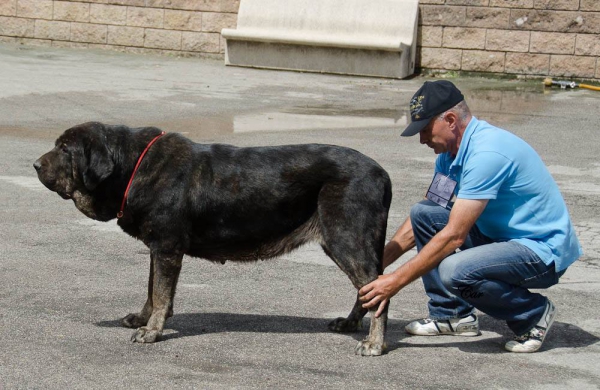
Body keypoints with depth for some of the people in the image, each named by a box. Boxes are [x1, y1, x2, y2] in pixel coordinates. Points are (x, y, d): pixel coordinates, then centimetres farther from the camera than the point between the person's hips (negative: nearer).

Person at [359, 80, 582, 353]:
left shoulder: (487, 153, -25)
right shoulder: (450, 153, 6)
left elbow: (454, 236, -27)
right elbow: (419, 223, 14)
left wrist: (396, 281, -23)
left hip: (543, 251, -9)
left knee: (455, 271, -32)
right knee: (422, 213, 1)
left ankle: (533, 313, -6)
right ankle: (453, 314, 8)